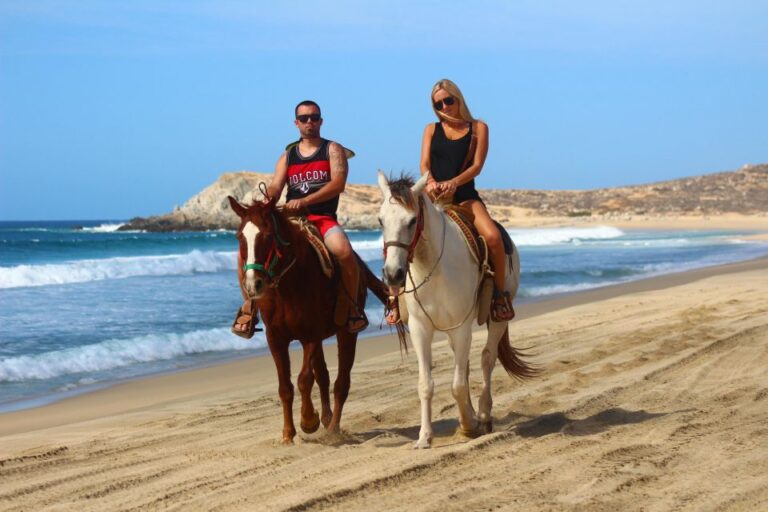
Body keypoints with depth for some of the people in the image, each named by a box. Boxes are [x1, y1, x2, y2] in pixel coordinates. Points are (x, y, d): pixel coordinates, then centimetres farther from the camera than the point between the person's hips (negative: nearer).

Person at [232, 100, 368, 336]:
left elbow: (338, 184, -9)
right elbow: (275, 188, 9)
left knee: (344, 252, -34)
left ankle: (353, 308, -13)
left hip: (323, 218, -4)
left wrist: (304, 201, -21)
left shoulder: (333, 150, 7)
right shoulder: (288, 155, 20)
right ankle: (249, 306, -4)